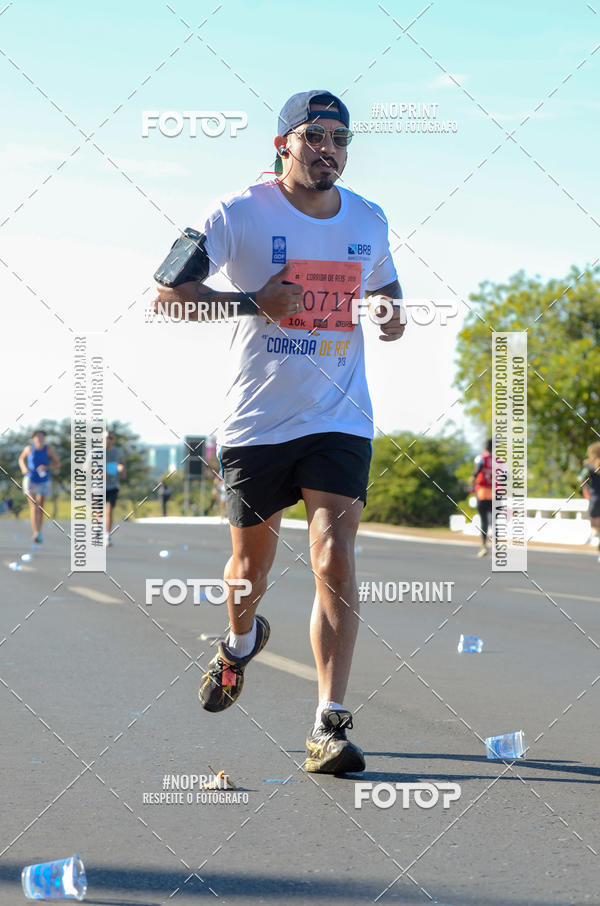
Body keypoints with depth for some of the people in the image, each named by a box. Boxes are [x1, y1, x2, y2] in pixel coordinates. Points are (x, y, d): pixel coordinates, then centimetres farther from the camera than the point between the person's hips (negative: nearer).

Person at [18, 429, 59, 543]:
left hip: (44, 481, 1)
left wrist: (46, 468, -20)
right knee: (33, 506, -15)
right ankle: (36, 533, -27)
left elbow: (57, 464, -3)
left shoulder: (48, 449, -7)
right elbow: (21, 459, 13)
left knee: (40, 507, 12)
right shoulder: (29, 448, -5)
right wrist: (23, 468, -7)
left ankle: (39, 532, 31)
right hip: (30, 480, -1)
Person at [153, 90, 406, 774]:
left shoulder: (368, 220, 7)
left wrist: (392, 310, 2)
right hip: (255, 423, -1)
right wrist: (254, 302, -18)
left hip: (340, 421, 1)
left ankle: (330, 725, -12)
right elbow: (166, 292, -8)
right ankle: (240, 641, 48)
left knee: (334, 559, -14)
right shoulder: (239, 215, -7)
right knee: (251, 568, 12)